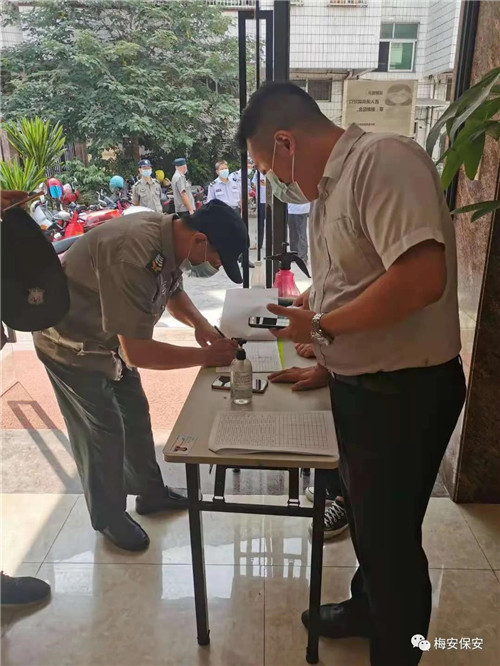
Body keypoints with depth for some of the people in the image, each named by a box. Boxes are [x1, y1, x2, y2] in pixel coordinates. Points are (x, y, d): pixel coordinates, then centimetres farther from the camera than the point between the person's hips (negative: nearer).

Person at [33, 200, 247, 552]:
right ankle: (108, 517, 27)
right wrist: (206, 356, -27)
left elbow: (173, 291, 10)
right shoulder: (135, 256, -38)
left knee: (135, 414, 17)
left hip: (109, 336, 9)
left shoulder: (172, 236, -10)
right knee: (103, 430, 3)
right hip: (72, 343, -9)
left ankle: (151, 492, 37)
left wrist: (200, 324, -9)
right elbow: (136, 352, -35)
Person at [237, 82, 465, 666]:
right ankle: (367, 608, 52)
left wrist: (321, 330, -19)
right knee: (363, 513, 25)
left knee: (390, 534, 10)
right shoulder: (327, 188, 10)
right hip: (358, 384, 9)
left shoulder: (382, 160, -19)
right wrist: (327, 366, 16)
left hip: (405, 391, -9)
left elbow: (421, 277, -30)